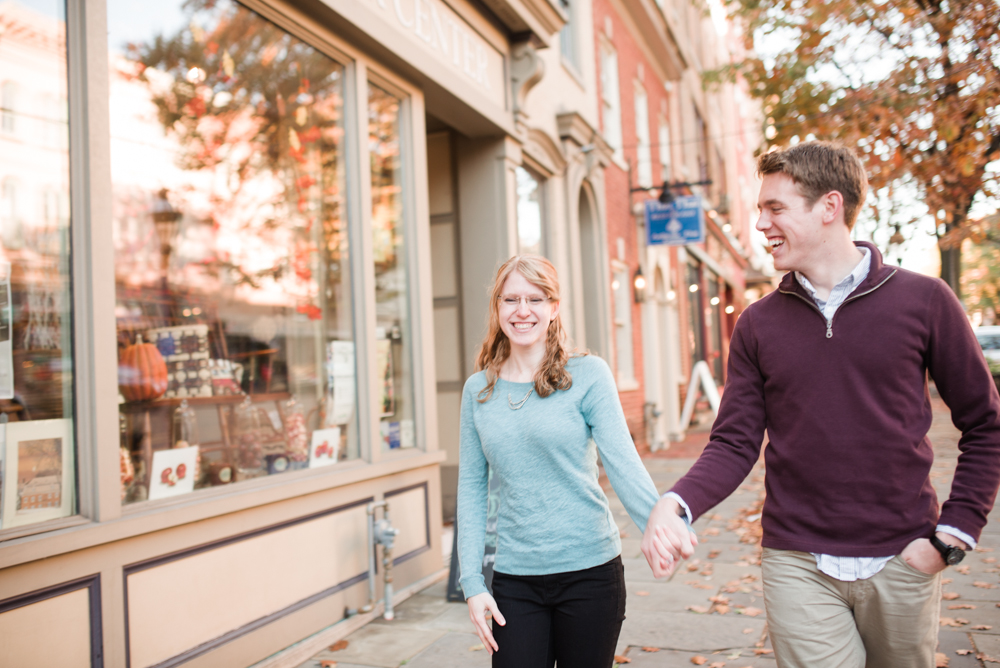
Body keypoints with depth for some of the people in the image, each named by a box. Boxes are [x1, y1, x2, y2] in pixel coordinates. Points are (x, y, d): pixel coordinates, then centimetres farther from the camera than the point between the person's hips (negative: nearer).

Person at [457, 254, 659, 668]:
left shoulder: (588, 374, -5)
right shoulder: (478, 390, 4)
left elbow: (621, 461, -14)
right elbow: (471, 488, 5)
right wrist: (473, 582, 0)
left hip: (589, 571, -2)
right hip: (514, 578, 2)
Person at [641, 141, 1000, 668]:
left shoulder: (923, 300, -4)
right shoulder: (758, 324, 1)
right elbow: (734, 443, -2)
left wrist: (954, 533, -5)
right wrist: (677, 504, -19)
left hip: (902, 562, 0)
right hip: (798, 565, 0)